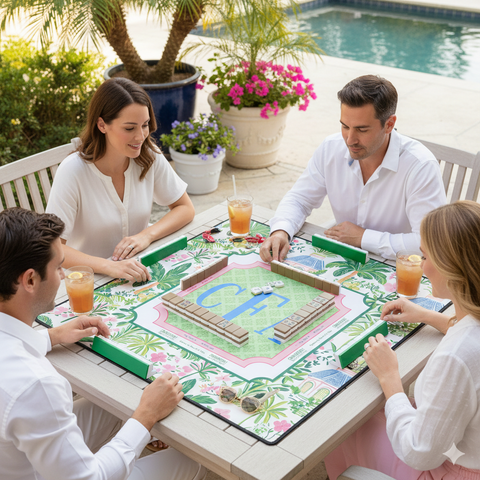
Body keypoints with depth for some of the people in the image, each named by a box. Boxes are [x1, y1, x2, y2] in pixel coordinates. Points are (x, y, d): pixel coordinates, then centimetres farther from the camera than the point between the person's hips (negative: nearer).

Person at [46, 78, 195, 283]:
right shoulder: (73, 171, -19)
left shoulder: (150, 157, -6)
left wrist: (147, 235, -16)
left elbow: (185, 208, 3)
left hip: (140, 272, 3)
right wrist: (109, 266, -37)